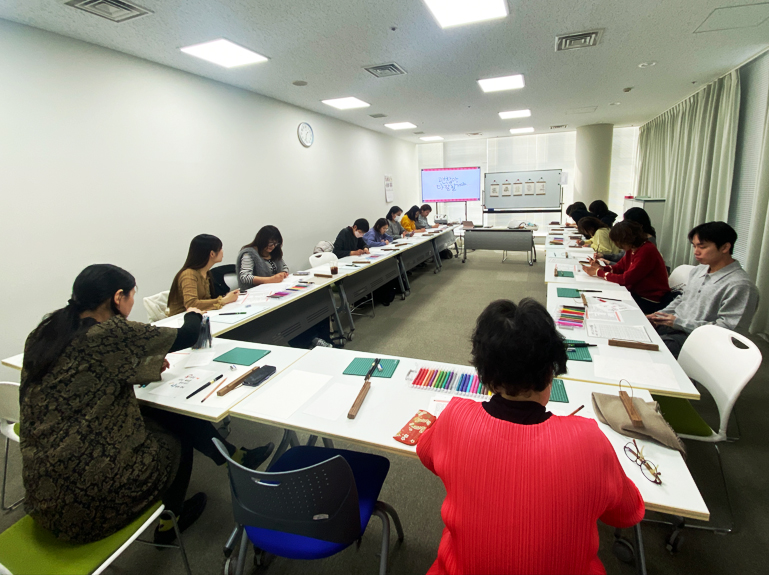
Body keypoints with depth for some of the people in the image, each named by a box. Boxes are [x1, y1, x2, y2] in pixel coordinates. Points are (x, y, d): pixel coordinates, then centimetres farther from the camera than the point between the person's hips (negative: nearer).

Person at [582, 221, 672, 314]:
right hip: (636, 293, 8)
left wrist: (599, 272, -19)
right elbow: (619, 267, 10)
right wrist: (601, 268, -8)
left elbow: (626, 279, -25)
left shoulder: (647, 251, -24)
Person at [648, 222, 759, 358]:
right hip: (671, 325, 8)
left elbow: (725, 330, -18)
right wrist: (659, 316, 5)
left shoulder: (740, 285, -14)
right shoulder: (698, 271, 10)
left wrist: (679, 322, -18)